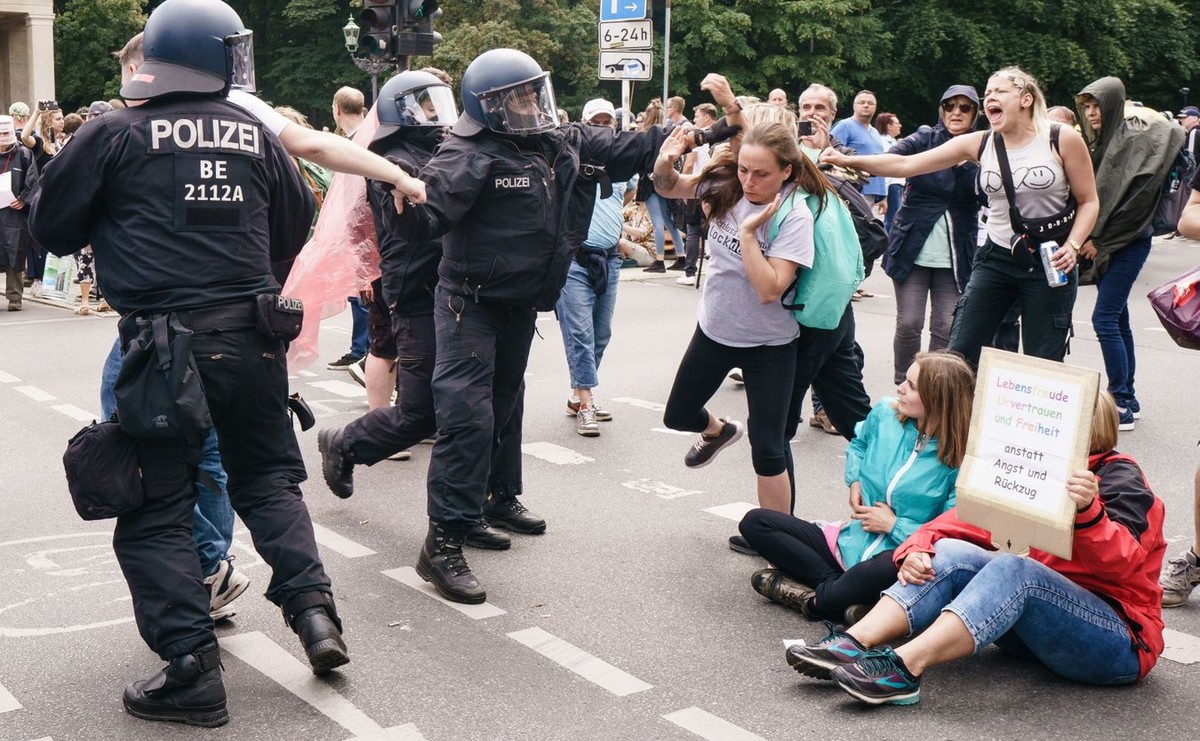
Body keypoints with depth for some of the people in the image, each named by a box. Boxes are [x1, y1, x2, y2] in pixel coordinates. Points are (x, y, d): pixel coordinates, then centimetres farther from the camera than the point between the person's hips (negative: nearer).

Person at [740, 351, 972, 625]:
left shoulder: (958, 459, -15)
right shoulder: (885, 413, 2)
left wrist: (894, 525, -12)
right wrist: (855, 481, 8)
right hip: (850, 544, 6)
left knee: (887, 569, -45)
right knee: (755, 522, -6)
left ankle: (814, 600, -16)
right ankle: (842, 592, -19)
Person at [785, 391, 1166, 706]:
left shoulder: (1120, 477, -6)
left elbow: (1123, 563, -25)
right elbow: (971, 519, 4)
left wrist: (1087, 511, -44)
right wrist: (917, 547, -15)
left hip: (1120, 641, -6)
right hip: (1041, 620, 6)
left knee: (1013, 568, -33)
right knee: (952, 554, -15)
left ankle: (904, 669, -45)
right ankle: (854, 644, -32)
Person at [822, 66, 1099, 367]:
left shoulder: (1063, 140, -7)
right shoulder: (978, 144, 0)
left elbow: (1088, 202, 1)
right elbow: (904, 165, -4)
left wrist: (1072, 245, -17)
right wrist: (848, 160, -14)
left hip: (1050, 265, -3)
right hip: (996, 259, 3)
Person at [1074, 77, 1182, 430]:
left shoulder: (1136, 138, -12)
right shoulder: (1096, 143, 12)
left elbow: (1137, 196, -19)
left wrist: (1099, 239, -17)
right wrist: (1088, 238, 2)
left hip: (1128, 242, -8)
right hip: (1103, 244, 8)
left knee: (1104, 319, -12)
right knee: (1117, 320, 12)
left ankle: (1121, 407, -7)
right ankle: (1127, 398, 21)